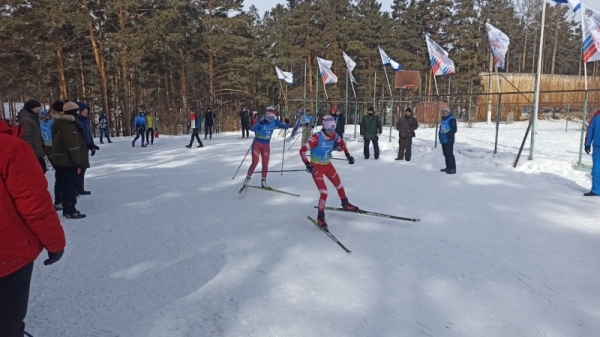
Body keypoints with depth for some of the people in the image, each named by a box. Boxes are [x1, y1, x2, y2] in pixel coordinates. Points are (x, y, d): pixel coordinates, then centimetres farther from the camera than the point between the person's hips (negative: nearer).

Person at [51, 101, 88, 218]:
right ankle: (70, 210, -2)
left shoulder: (60, 123, 16)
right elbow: (73, 145, -23)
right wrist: (78, 161, -21)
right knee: (71, 185, -5)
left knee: (65, 185, 14)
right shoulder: (69, 125, -17)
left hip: (60, 159, 10)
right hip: (68, 160, -10)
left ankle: (67, 209, 20)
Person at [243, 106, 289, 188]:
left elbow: (285, 127, -1)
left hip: (266, 145, 4)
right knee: (255, 162, -7)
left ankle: (263, 181, 18)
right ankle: (248, 177, 14)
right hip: (257, 144, -4)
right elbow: (253, 129, -33)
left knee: (265, 163, 6)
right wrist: (260, 123, -48)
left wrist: (286, 125, -23)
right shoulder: (261, 120, -19)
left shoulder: (274, 122, -6)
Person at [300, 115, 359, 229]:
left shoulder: (334, 136, -10)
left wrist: (348, 155, 8)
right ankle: (320, 217, 5)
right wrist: (307, 165, -34)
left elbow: (341, 143, 13)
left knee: (339, 185, 20)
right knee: (324, 192, -13)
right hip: (316, 167, -6)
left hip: (328, 165, 7)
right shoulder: (316, 138, -28)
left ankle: (345, 204, 46)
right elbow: (302, 150, -28)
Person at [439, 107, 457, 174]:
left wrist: (447, 134, -20)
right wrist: (440, 136, 11)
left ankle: (453, 169, -8)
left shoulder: (451, 119, -11)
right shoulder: (443, 119, 16)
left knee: (449, 154, -10)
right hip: (443, 140, 9)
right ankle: (448, 167, 23)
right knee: (446, 154, 13)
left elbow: (454, 129, -17)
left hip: (449, 140, -9)